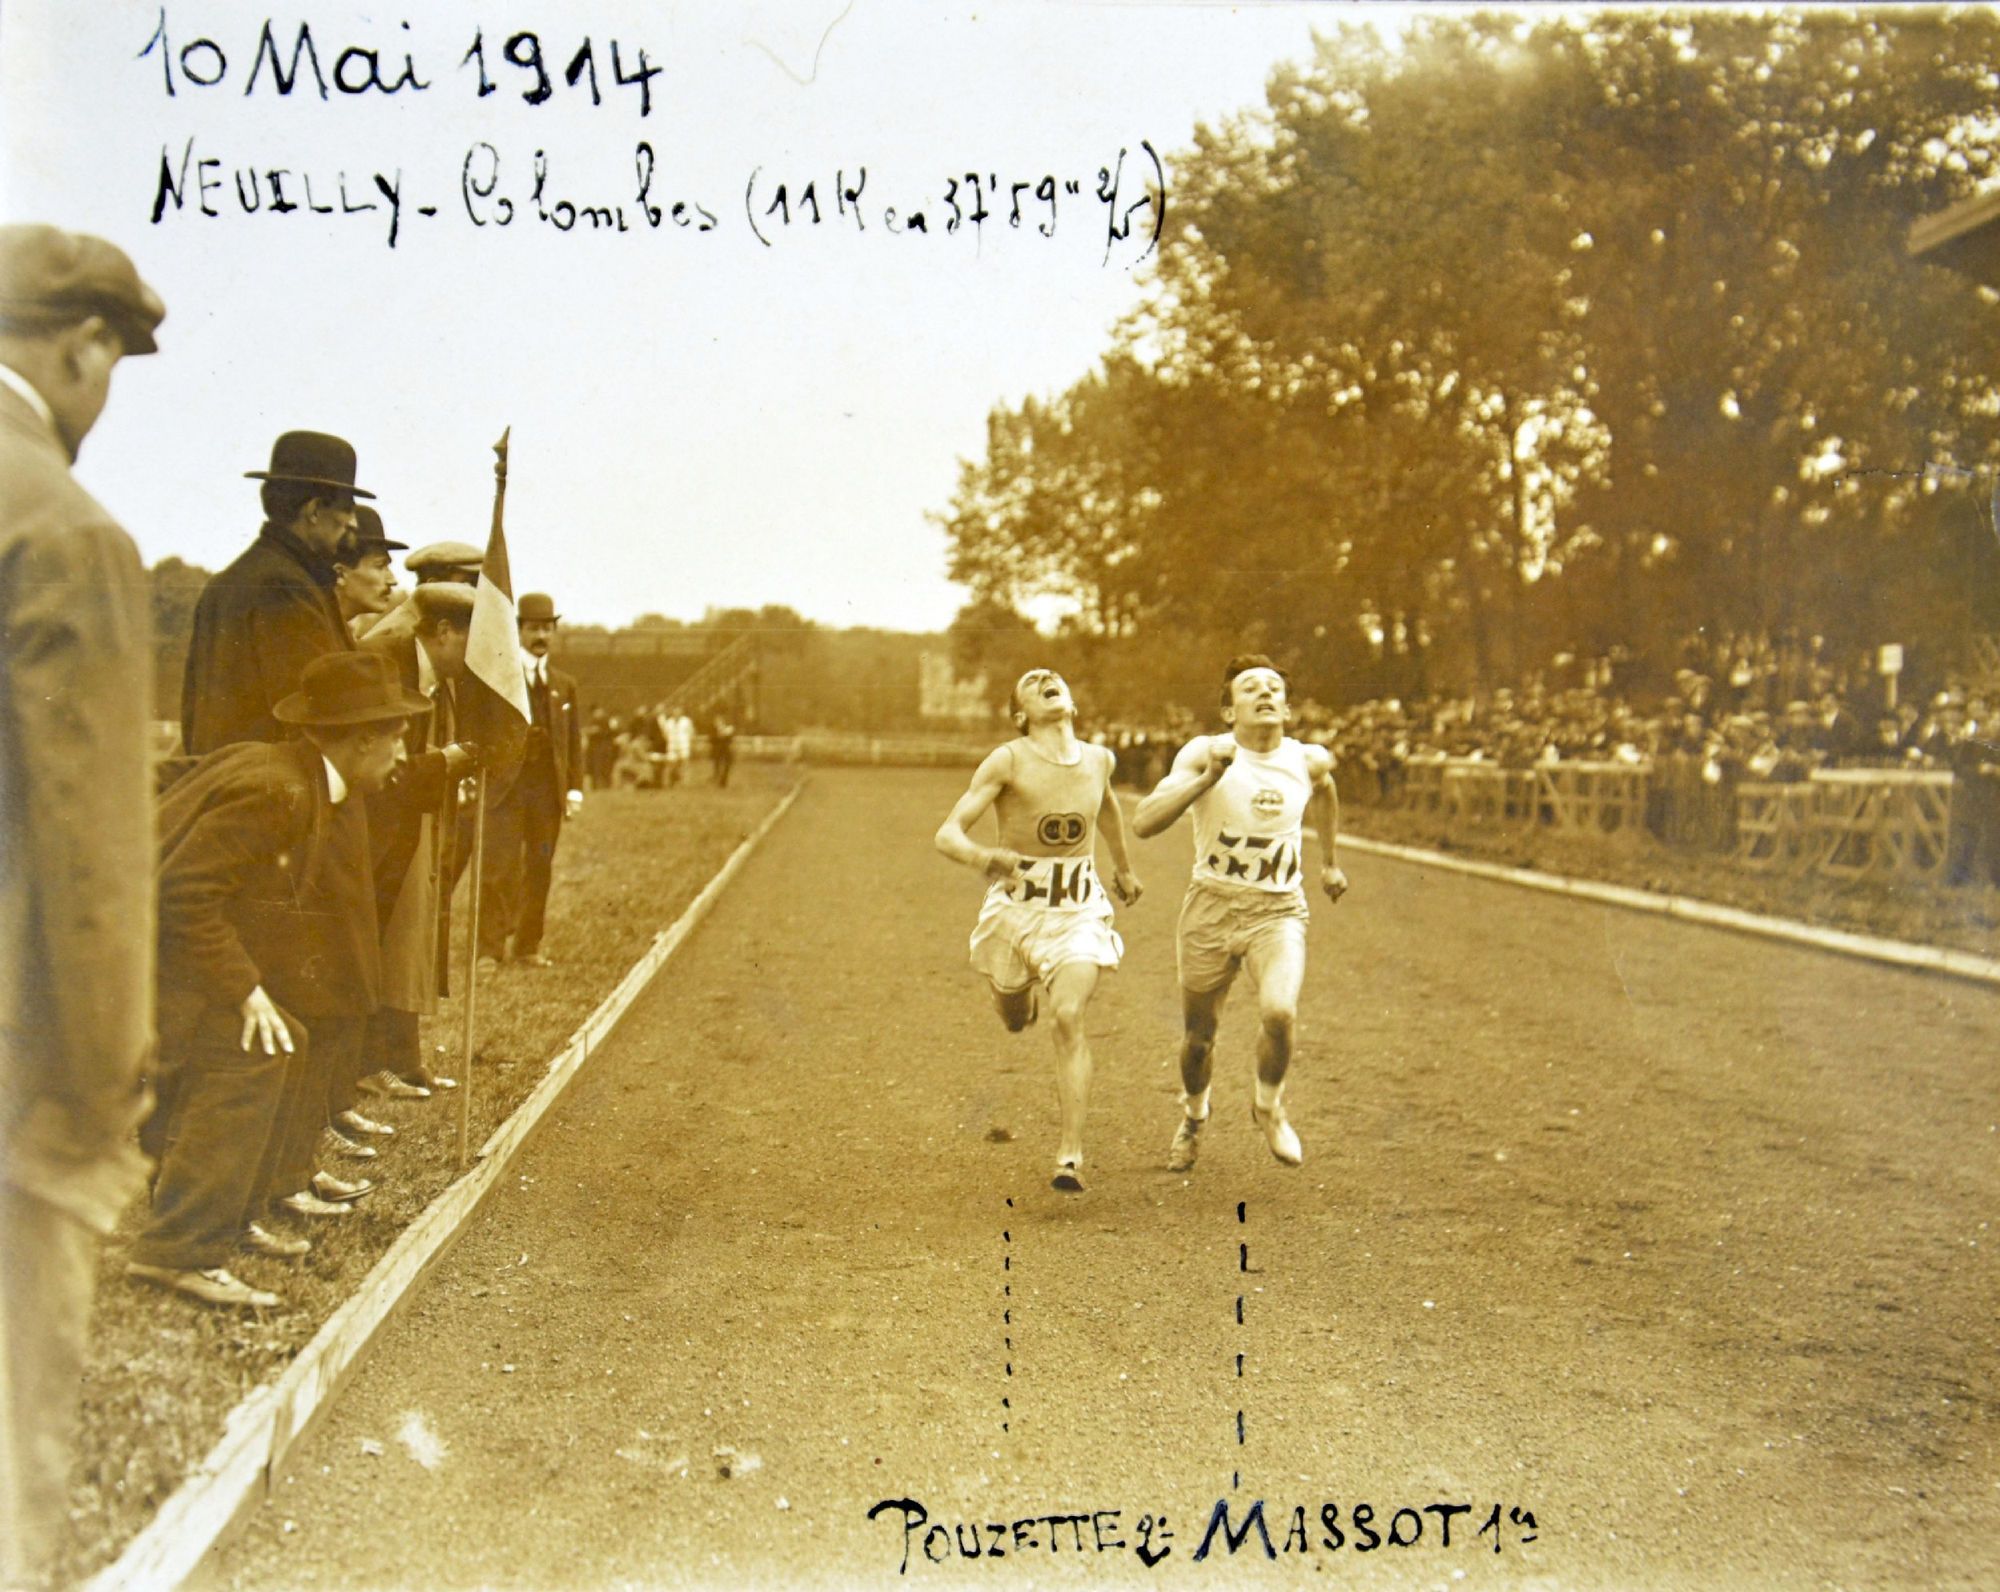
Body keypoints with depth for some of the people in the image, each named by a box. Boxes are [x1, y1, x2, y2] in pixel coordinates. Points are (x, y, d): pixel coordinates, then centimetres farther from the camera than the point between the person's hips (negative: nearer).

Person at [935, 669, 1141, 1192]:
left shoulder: (1099, 760, 2)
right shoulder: (1008, 761, -11)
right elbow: (948, 834, -17)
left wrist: (1124, 866, 37)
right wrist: (984, 858, -39)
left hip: (1080, 913, 1)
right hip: (1015, 908, -1)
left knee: (1069, 1017, -18)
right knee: (1015, 1021, 17)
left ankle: (1071, 1155, -17)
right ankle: (1025, 992, 56)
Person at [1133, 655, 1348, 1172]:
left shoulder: (1310, 761, -2)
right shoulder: (1204, 753, -11)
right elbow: (1144, 822, -24)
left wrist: (1328, 862, 31)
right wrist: (1209, 776, -32)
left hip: (1279, 913, 1)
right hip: (1212, 907, -1)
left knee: (1279, 1010, -26)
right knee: (1198, 1036, 10)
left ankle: (1268, 1103, 6)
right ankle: (1193, 1115, 44)